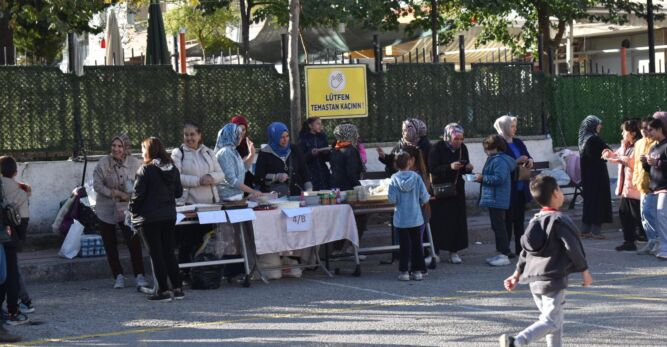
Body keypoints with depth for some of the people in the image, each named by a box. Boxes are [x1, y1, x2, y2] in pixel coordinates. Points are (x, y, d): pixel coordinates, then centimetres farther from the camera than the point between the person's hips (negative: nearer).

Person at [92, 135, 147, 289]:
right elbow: (97, 185, -10)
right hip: (106, 210, 1)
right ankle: (118, 276, 17)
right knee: (110, 246, 6)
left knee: (134, 242, -11)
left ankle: (139, 275, -3)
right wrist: (117, 193, -17)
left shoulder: (135, 163, -8)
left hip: (127, 209, -1)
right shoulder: (103, 163, -9)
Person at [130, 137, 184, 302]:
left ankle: (163, 290, 0)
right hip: (169, 215, 6)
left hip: (150, 217, -6)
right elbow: (179, 192, 9)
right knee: (169, 252, 13)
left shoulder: (146, 169, -14)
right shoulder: (173, 168, 5)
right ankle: (178, 288, 12)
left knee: (156, 254, 0)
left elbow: (138, 194, -14)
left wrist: (132, 209, 1)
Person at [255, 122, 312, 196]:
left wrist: (309, 189, 2)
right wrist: (276, 177, -13)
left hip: (296, 195, 3)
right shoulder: (265, 154, 3)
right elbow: (258, 178, -1)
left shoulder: (294, 151, 14)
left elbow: (304, 172, 15)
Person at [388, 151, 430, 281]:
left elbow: (392, 199, -12)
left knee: (404, 245, 6)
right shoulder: (415, 177, -7)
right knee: (416, 244, 10)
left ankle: (403, 271, 4)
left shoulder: (394, 179, -8)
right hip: (416, 217, 0)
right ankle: (417, 270, 12)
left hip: (401, 219, 0)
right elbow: (425, 197, -8)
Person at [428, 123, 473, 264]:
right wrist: (450, 167, -30)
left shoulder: (462, 148, 2)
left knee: (457, 220, 1)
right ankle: (434, 251, 3)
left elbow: (465, 170, 11)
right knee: (438, 220, -5)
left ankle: (454, 251, 8)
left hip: (457, 189, 4)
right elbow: (432, 168, -19)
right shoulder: (437, 148, -12)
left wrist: (468, 168, -13)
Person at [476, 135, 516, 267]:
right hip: (494, 199, 11)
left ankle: (504, 255, -9)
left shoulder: (499, 161, -17)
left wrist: (483, 178, -17)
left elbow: (499, 178, -26)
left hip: (497, 200, -11)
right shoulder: (493, 159, 17)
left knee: (498, 226, -9)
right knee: (497, 226, 16)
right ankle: (503, 252, 23)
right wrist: (481, 178, 11)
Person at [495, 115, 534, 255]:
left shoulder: (518, 142, 11)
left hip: (521, 187, 7)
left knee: (519, 219, 11)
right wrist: (517, 162, -22)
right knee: (508, 219, -2)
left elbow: (528, 156, 20)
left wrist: (529, 160, -2)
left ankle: (519, 248, 17)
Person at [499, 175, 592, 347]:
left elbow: (526, 251, 16)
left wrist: (517, 274, 23)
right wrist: (585, 270, 1)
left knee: (555, 321, 18)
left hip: (534, 280, 8)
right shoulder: (560, 220, -11)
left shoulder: (535, 221, 12)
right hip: (554, 280, -8)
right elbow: (573, 248, -11)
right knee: (551, 322, -9)